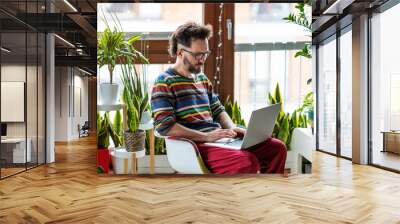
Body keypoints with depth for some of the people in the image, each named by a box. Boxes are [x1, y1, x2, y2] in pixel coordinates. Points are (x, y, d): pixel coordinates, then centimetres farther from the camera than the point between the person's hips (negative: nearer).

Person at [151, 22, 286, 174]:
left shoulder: (203, 79, 19)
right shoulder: (164, 82, -6)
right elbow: (165, 126, -16)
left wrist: (232, 128, 2)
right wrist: (206, 136, -19)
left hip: (218, 139, 8)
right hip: (195, 146, -8)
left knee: (277, 147, 0)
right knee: (248, 162, -31)